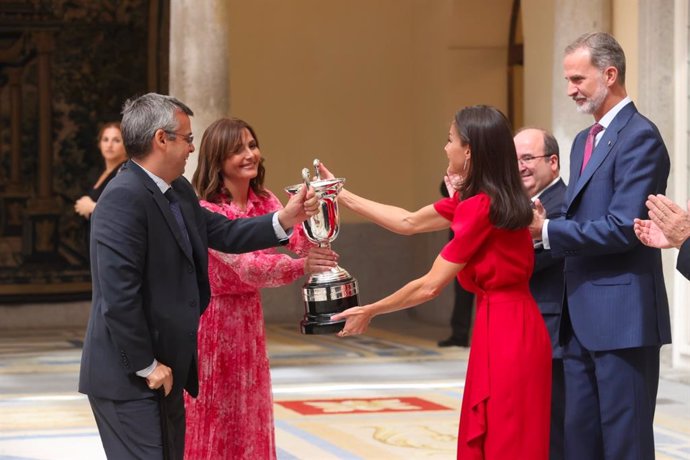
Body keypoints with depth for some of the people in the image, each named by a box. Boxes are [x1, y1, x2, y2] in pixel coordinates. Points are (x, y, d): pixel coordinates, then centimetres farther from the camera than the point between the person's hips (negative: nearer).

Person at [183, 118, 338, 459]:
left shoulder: (264, 201, 1)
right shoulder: (204, 211, -21)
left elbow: (302, 243, -13)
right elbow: (247, 266, -31)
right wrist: (301, 266, -45)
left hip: (248, 318, 7)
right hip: (210, 319, -6)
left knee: (248, 416, 12)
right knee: (212, 418, 2)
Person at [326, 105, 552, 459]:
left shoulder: (479, 207, -18)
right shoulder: (485, 198, 11)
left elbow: (430, 286, -15)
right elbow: (408, 222, 18)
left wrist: (370, 312, -2)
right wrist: (342, 197, 20)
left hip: (504, 333, -10)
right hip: (508, 328, 10)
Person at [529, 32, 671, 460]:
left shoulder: (640, 136, -12)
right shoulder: (584, 141, 18)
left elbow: (622, 228, -19)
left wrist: (547, 230, -15)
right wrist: (544, 223, -1)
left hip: (622, 316, -9)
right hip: (582, 317, 9)